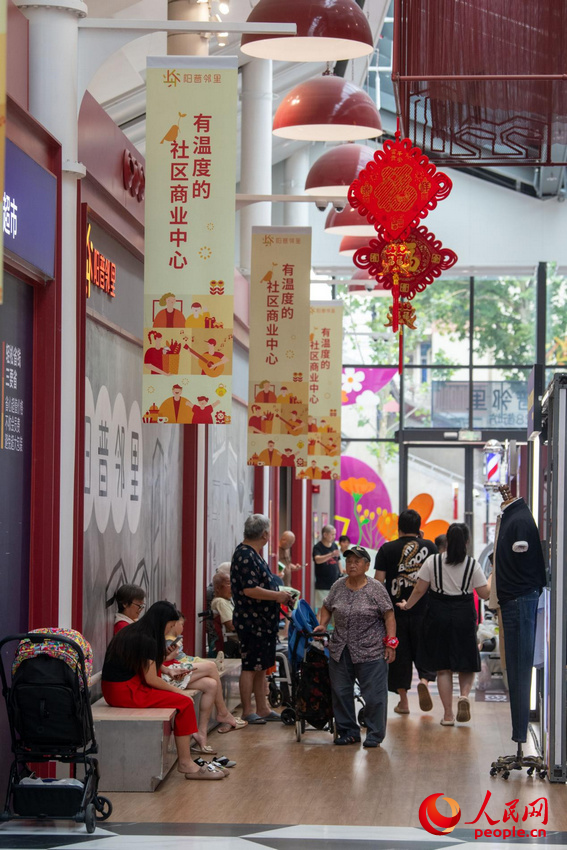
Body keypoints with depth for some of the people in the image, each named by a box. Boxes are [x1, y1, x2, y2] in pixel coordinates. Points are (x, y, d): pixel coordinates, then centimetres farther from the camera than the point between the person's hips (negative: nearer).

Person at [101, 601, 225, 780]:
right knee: (184, 702, -9)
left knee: (182, 700, 16)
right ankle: (185, 763, -8)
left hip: (113, 689, 10)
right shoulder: (147, 640, -15)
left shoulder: (132, 631, 15)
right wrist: (177, 691, 0)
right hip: (125, 692, -10)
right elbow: (151, 679, -12)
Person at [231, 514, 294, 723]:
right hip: (251, 622, -10)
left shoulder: (253, 554, 16)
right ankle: (247, 712, 0)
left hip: (263, 622, 10)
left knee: (261, 666, 13)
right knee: (250, 666, -5)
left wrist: (280, 596, 14)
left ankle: (262, 709, 19)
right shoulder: (245, 556, -18)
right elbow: (249, 590, -25)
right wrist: (277, 595, -16)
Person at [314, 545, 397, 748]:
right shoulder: (338, 586, 6)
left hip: (370, 652, -5)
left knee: (374, 694, -3)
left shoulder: (376, 588, -6)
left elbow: (389, 616, -6)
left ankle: (375, 735, 7)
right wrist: (323, 625, 3)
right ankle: (348, 732, 19)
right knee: (340, 692, 7)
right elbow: (327, 607, 20)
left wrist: (391, 643, -11)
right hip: (340, 651, 5)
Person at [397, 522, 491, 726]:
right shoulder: (472, 565, -3)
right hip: (464, 616, 0)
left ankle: (448, 714, 6)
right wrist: (492, 578, 19)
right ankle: (464, 695, -15)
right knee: (466, 663, 13)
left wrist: (407, 605, 17)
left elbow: (419, 590, -1)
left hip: (438, 616, 0)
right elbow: (485, 593, 0)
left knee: (443, 667, 7)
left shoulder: (433, 561, -3)